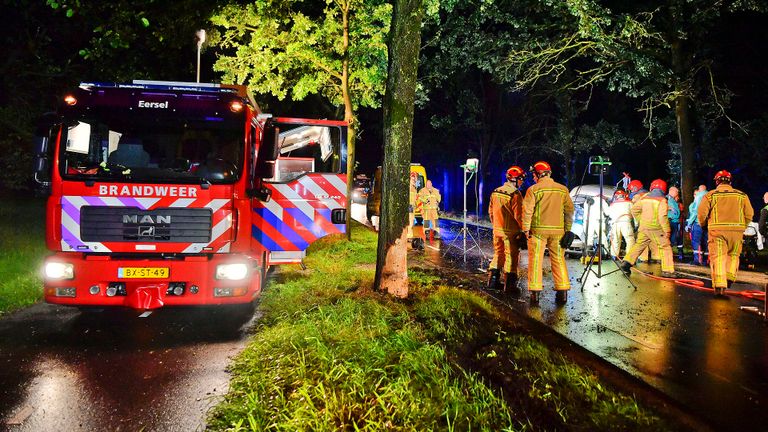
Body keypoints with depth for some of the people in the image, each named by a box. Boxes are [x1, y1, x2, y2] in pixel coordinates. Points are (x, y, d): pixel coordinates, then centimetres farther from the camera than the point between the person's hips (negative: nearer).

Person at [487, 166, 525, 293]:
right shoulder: (515, 194, -17)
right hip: (510, 232, -7)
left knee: (498, 254, 18)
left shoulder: (495, 192, 7)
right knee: (511, 256, 2)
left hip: (497, 230, 7)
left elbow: (491, 211, 15)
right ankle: (509, 285, 6)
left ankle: (493, 281, 22)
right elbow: (518, 215, -18)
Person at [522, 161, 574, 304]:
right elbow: (569, 210, 8)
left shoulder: (533, 189, -6)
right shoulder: (563, 189, 6)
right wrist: (568, 229, 13)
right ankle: (562, 291, 10)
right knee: (558, 260, 10)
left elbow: (527, 210, -10)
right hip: (557, 231, 3)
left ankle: (535, 293, 3)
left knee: (535, 260, 3)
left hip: (538, 230, -3)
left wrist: (526, 229, -4)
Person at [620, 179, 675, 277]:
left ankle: (626, 262, 3)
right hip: (656, 228, -5)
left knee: (638, 245, 15)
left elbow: (634, 209, 11)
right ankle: (667, 271, 1)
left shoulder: (645, 197, 7)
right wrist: (667, 230, -12)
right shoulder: (662, 200, -9)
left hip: (643, 227, 5)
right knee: (666, 248, 4)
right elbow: (662, 217, -17)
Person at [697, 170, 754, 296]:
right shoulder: (742, 195, 9)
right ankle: (730, 277, 8)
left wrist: (703, 224, 16)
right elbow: (749, 214, 8)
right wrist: (743, 227, 22)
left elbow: (702, 213, -2)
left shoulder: (710, 195, 1)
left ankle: (719, 286, -9)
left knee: (718, 257, -2)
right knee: (733, 255, 20)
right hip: (736, 230, 2)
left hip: (717, 230, -2)